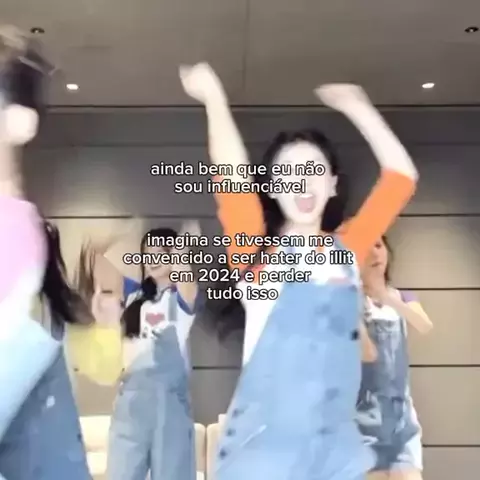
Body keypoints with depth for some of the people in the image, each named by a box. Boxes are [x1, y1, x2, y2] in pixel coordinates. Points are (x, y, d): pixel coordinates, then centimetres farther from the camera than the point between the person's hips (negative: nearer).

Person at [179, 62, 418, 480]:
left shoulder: (347, 250, 7)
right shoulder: (258, 254, -3)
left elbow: (401, 177, 7)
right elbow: (233, 178, -19)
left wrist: (355, 105, 10)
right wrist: (214, 97, -11)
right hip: (263, 446, -3)